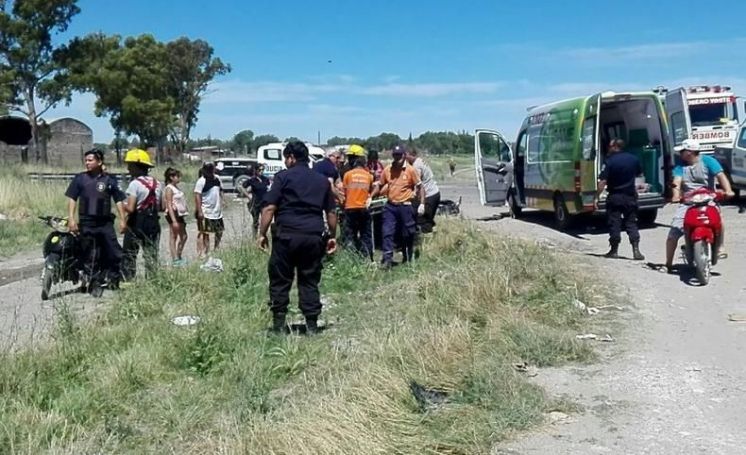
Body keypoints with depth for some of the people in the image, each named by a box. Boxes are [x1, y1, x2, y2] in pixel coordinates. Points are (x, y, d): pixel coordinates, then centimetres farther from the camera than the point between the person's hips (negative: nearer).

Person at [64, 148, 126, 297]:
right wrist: (71, 219, -7)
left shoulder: (110, 180, 5)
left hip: (106, 222, 0)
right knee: (90, 257, 5)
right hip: (86, 223, 0)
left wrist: (122, 220, 0)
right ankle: (94, 284, 14)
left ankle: (114, 279, 14)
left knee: (114, 253, -4)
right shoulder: (80, 178, 5)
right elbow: (72, 199, 3)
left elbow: (119, 200, 6)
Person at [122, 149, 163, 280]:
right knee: (151, 255, 10)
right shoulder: (157, 184, 6)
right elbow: (162, 207, 9)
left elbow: (130, 208, -19)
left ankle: (129, 281, 3)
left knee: (129, 255, 4)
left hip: (136, 224, -5)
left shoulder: (135, 184, -13)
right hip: (153, 223, 6)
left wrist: (123, 206, 0)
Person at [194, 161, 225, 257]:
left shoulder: (217, 179, 6)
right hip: (206, 213, -7)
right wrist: (199, 211, -22)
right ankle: (204, 253, 7)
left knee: (219, 231, 16)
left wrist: (222, 201, 9)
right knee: (206, 233, 0)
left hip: (217, 211, 7)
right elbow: (197, 196, -18)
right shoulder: (201, 181, -15)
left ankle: (217, 249, 32)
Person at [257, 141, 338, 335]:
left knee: (280, 280, 5)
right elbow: (331, 212, 14)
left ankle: (279, 323, 5)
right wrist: (333, 236, 22)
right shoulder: (322, 180, 14)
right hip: (314, 237, 4)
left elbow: (269, 208, -7)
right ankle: (312, 324, 8)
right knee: (310, 281, 9)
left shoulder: (283, 177, 0)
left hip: (286, 235, -4)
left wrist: (262, 233, -4)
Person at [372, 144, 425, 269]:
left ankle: (408, 260, 22)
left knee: (407, 235, 8)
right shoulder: (387, 170, 2)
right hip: (390, 206, 3)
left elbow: (420, 187, -3)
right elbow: (379, 185, 13)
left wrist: (422, 204, -10)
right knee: (387, 232, -6)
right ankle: (387, 259, -4)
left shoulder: (410, 170, -8)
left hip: (405, 207, -3)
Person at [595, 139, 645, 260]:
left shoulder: (610, 161, -14)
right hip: (630, 196, 4)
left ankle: (614, 250, 10)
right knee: (631, 223, 8)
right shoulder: (633, 159, 2)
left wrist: (597, 197, -12)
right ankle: (636, 250, -1)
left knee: (614, 223, 4)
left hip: (615, 196, -4)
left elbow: (602, 181, -18)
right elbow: (639, 174, 19)